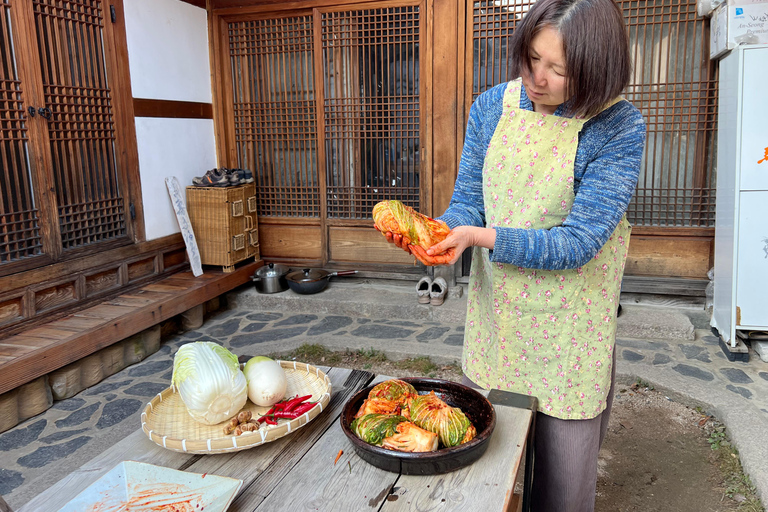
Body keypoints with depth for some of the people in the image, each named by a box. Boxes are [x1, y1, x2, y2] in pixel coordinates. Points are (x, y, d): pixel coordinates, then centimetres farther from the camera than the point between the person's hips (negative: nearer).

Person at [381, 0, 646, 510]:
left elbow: (579, 239, -20)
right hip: (494, 313, 4)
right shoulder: (492, 106, -2)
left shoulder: (620, 127, -15)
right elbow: (468, 199, 1)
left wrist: (482, 237, -30)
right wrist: (441, 234, -21)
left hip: (569, 326, -3)